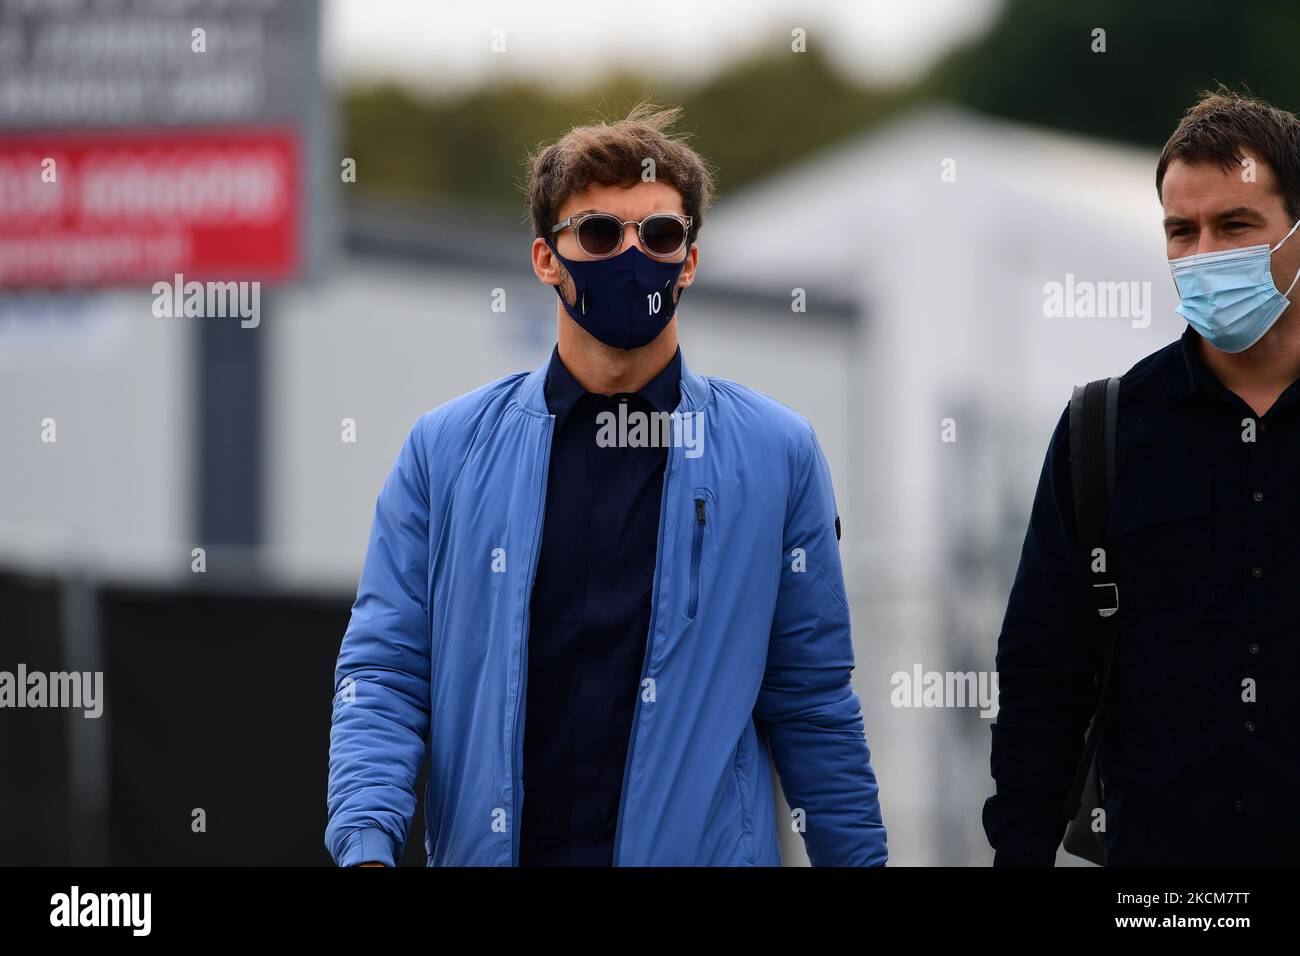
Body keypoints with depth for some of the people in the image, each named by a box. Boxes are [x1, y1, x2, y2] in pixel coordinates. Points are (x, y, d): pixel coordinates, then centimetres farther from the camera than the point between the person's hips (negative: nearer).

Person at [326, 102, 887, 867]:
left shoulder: (774, 453, 0)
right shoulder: (447, 450, 1)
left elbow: (812, 703, 2)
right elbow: (385, 674, -1)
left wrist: (858, 857, -3)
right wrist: (366, 847, -16)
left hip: (700, 848, -1)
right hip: (486, 847, 1)